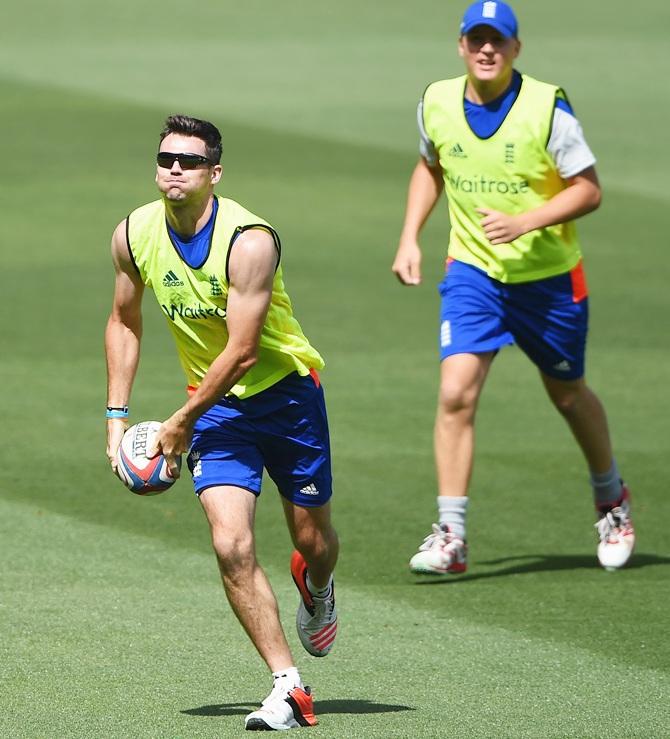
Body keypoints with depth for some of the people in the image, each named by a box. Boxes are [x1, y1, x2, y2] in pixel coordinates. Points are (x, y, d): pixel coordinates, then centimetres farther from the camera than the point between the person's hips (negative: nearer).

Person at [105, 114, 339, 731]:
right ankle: (289, 689, -13)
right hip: (217, 403, 3)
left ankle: (315, 588, 50)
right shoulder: (133, 235, -9)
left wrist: (181, 424, -17)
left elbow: (242, 351, -24)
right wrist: (117, 415, 4)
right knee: (231, 544, -16)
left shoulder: (249, 241, -26)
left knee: (314, 541, 11)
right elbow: (125, 323, 9)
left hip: (286, 392, -3)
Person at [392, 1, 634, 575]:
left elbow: (588, 189, -13)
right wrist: (410, 238, 7)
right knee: (456, 394, -15)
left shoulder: (547, 108, -16)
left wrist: (523, 221, -27)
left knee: (567, 394, 15)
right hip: (473, 273, 2)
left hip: (549, 276, -2)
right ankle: (450, 538, -14)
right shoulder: (437, 104, -4)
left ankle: (612, 501, 41)